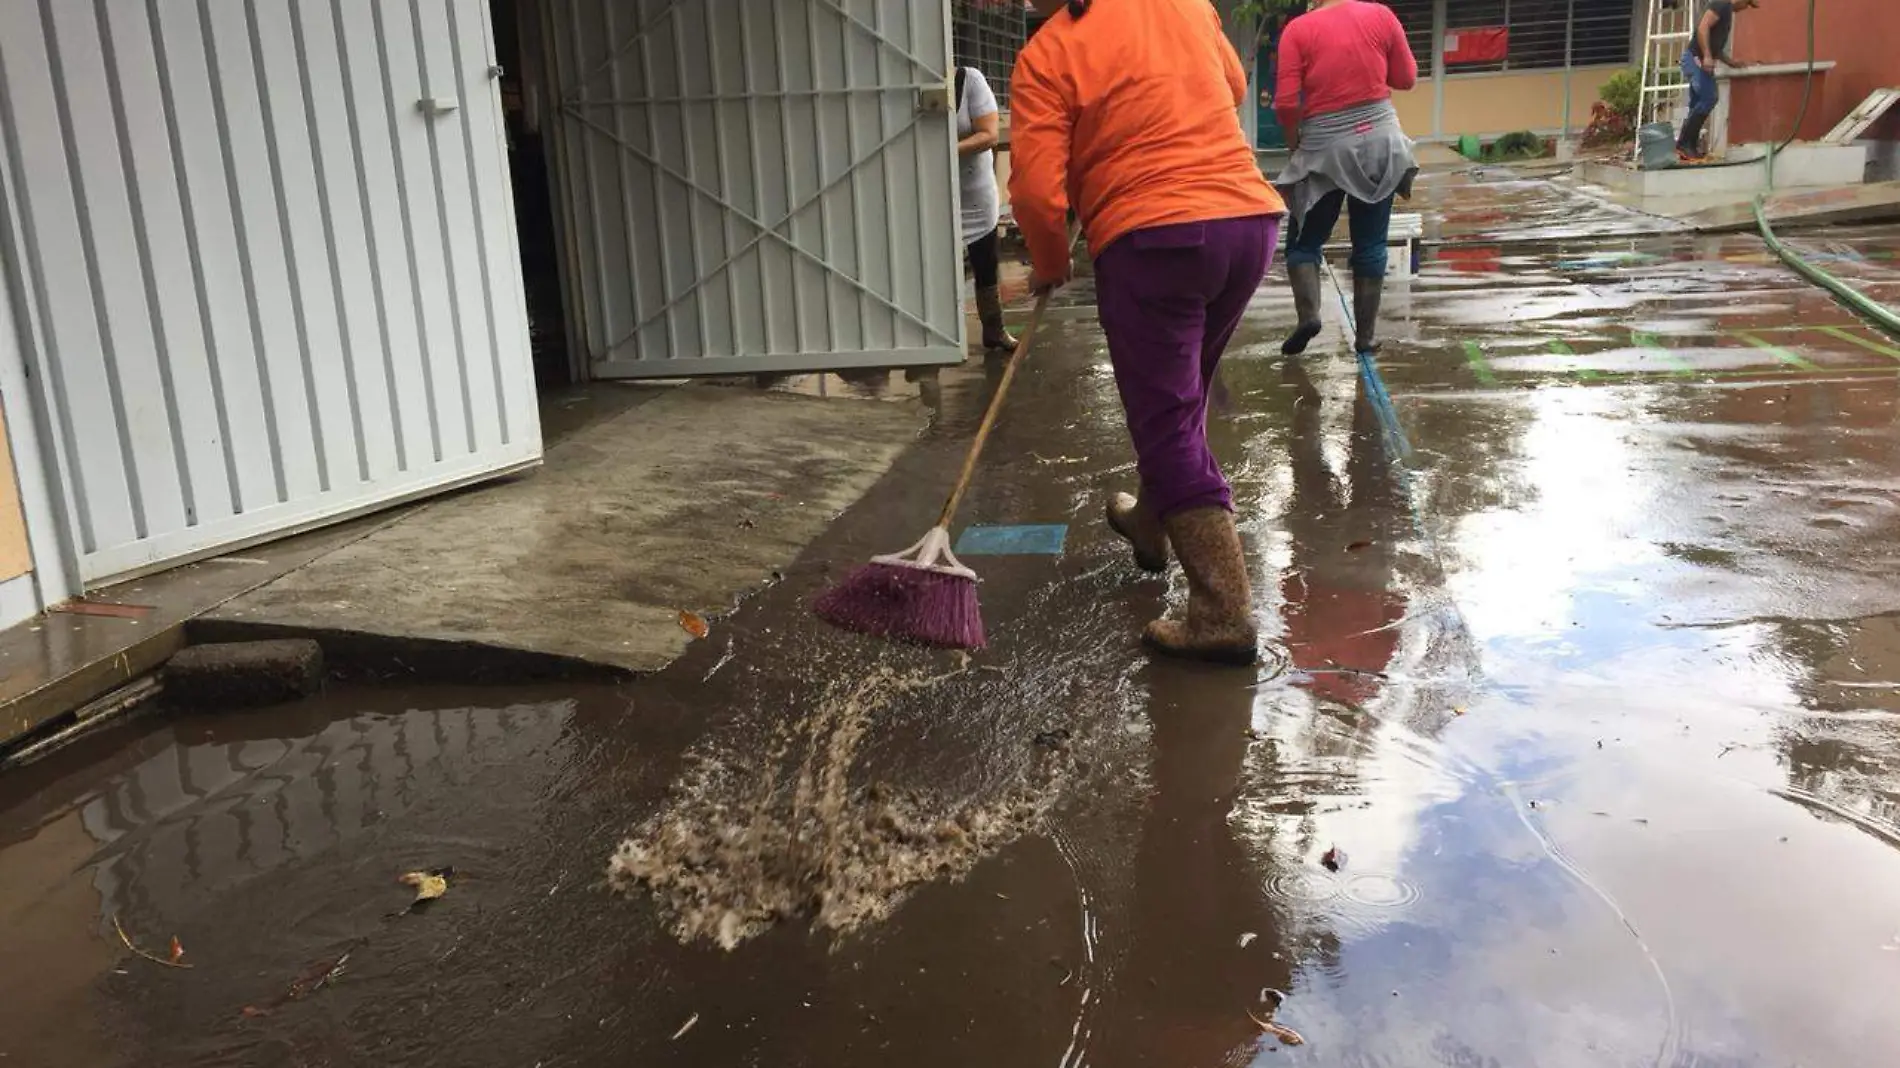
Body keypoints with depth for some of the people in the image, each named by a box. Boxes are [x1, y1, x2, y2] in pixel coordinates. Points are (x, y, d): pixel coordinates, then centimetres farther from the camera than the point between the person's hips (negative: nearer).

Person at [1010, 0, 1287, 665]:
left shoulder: (1046, 54, -5)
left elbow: (1037, 191, -11)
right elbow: (1233, 86, 27)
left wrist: (1049, 266, 7)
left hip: (1153, 241, -7)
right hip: (1250, 218, 7)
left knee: (1168, 426, -1)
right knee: (1182, 396, 24)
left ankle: (1224, 615, -4)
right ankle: (1151, 523, 45)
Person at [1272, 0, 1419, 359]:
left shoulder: (1298, 29, -7)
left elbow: (1286, 103, -11)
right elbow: (1406, 79, 8)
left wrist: (1294, 141, 5)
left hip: (1323, 147, -2)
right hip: (1378, 140, 2)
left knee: (1304, 240, 10)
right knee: (1370, 244, 10)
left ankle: (1308, 314, -11)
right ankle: (1365, 334, 11)